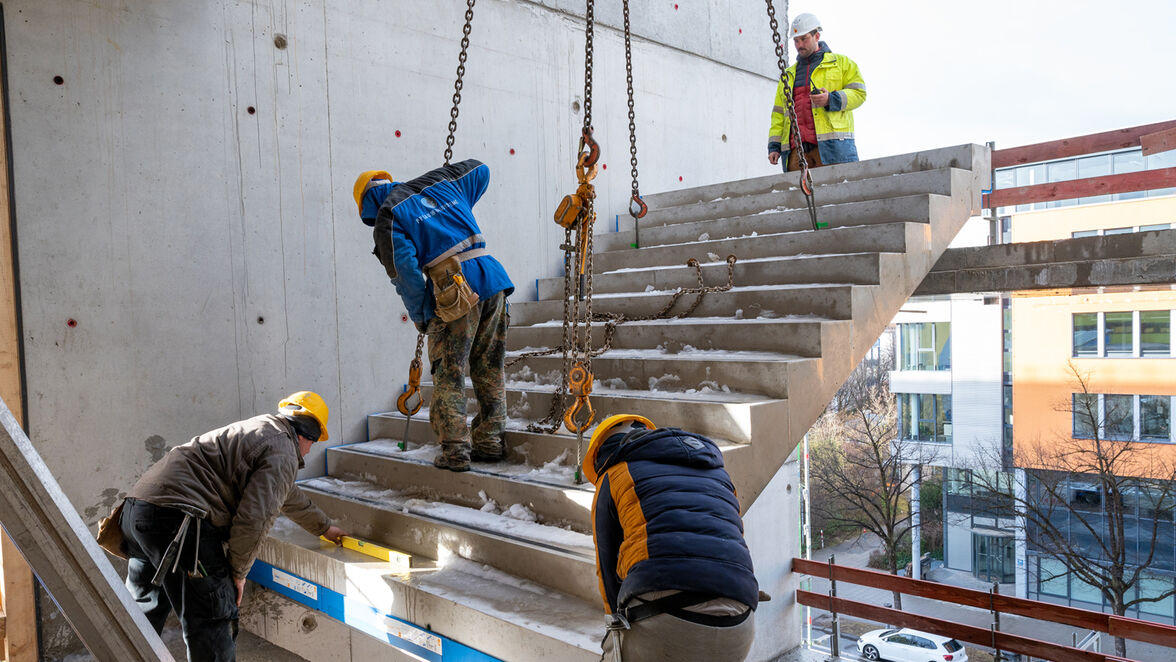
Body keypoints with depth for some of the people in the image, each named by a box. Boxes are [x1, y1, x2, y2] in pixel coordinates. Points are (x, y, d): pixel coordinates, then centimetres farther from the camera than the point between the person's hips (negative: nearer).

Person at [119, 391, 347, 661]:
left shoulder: (261, 429, 26)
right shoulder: (283, 455, -5)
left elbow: (287, 495, 40)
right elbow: (254, 519, -15)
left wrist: (324, 527, 50)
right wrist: (238, 571, 0)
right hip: (177, 520, -10)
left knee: (145, 613, 27)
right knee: (213, 626, 0)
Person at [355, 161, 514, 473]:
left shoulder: (387, 219, 2)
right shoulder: (438, 182, 18)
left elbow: (405, 273, -6)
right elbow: (479, 169, 34)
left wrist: (421, 318, 5)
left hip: (456, 293, -6)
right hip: (493, 280, 6)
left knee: (448, 373, 3)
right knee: (489, 368, 13)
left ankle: (455, 450, 1)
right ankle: (489, 441, 19)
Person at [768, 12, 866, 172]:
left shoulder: (841, 63, 16)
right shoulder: (788, 75, 27)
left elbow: (859, 92, 5)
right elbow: (779, 114, 21)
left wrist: (831, 100, -14)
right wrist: (774, 146, 9)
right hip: (796, 148, 3)